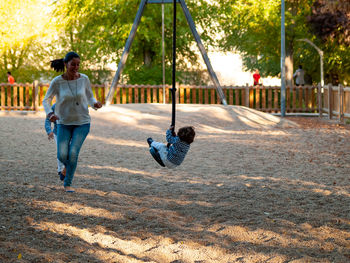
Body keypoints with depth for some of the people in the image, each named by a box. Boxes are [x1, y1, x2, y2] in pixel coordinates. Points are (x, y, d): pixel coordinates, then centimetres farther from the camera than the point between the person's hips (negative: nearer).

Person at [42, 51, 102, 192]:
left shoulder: (84, 79, -7)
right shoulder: (57, 82, -11)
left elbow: (90, 97, 6)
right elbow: (46, 101, -3)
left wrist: (95, 104, -17)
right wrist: (50, 114, -23)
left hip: (82, 122, 0)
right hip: (64, 123, 0)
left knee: (73, 153, -14)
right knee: (62, 155, -9)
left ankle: (68, 183, 5)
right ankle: (68, 165, 29)